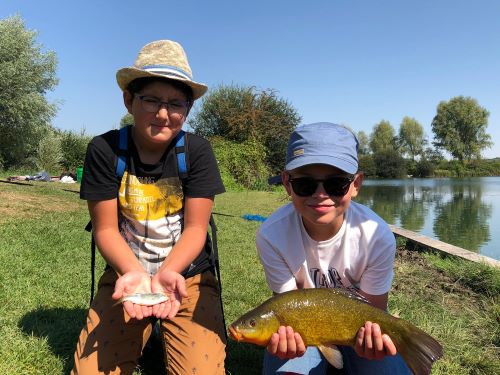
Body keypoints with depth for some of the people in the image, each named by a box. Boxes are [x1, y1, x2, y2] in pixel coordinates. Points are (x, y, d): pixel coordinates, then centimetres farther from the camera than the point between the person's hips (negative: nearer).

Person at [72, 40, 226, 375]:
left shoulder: (197, 151, -11)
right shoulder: (104, 149, -10)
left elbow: (195, 229, -11)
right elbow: (106, 229, -8)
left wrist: (166, 272, -29)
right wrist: (134, 272, -26)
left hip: (187, 275, 0)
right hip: (126, 271, 1)